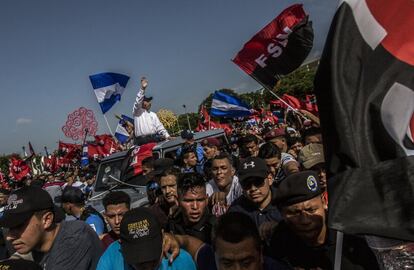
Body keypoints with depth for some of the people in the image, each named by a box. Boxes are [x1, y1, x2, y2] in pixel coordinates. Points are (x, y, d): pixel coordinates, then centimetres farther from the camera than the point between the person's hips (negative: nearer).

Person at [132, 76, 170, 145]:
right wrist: (142, 89, -21)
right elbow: (138, 101, -10)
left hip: (153, 138, 6)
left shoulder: (153, 114, 25)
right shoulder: (137, 112, 8)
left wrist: (167, 135, 3)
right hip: (142, 140, -6)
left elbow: (159, 126, 18)